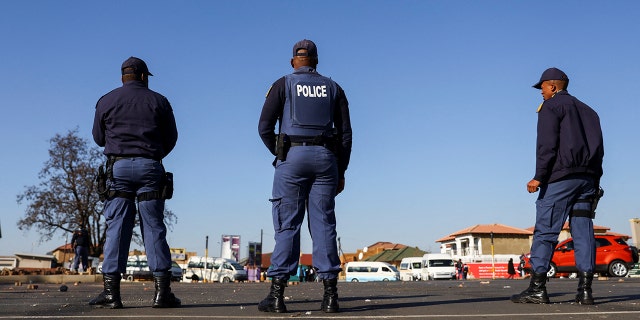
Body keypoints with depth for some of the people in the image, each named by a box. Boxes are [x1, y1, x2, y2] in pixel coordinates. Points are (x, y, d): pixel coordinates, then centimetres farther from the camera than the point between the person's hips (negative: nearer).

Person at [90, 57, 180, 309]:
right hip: (150, 167, 0)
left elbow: (99, 138, 14)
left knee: (117, 228, 1)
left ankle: (111, 291, -1)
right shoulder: (158, 101, 6)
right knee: (154, 229, 1)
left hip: (118, 167, 1)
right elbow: (171, 138, 10)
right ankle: (162, 291, -1)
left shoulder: (106, 101, 8)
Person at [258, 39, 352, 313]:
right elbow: (345, 133, 9)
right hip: (326, 158, 2)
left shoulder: (283, 85, 8)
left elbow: (264, 127, 0)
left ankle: (277, 295, -4)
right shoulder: (333, 88, 15)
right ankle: (330, 295, -1)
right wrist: (341, 172, 12)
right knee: (324, 224, 2)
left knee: (287, 225, -1)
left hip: (292, 156, -2)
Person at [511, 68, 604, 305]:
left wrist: (539, 177, -13)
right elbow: (598, 148, 20)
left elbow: (547, 144, -11)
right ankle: (585, 290, 0)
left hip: (560, 177, -7)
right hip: (588, 178, 7)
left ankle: (537, 288, -9)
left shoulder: (551, 106, 1)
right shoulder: (587, 111, 24)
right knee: (583, 233, 4)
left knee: (545, 232, -7)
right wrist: (594, 183, 19)